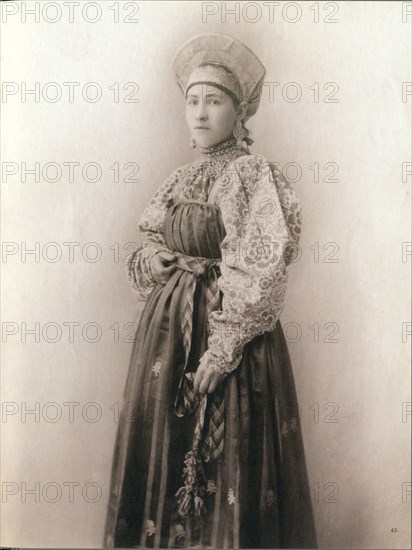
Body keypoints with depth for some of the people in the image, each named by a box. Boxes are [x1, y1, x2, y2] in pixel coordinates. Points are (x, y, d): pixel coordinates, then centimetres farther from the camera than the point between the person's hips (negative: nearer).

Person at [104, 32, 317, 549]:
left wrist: (222, 349, -21)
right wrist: (151, 259, -1)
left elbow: (258, 272, -18)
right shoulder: (179, 180, 12)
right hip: (168, 325, 7)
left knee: (224, 463, 1)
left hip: (227, 330, -7)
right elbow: (147, 249, 22)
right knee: (164, 449, 13)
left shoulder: (252, 174, -9)